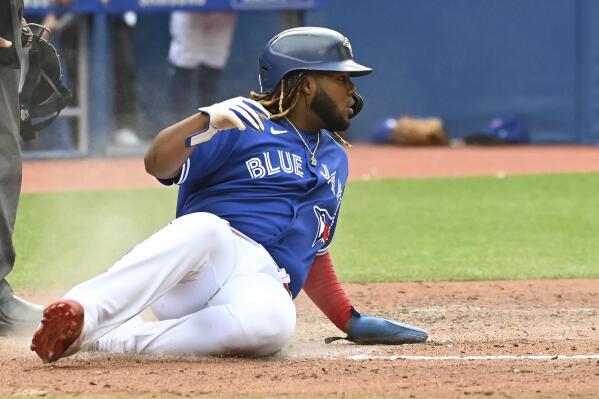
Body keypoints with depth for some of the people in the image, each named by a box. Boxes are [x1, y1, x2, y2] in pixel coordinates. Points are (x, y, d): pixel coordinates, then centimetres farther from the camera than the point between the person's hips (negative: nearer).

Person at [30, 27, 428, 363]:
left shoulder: (335, 159, 27)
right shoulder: (240, 124, 5)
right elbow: (158, 164, -9)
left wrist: (352, 323, 28)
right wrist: (207, 121, -26)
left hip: (261, 284, 4)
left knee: (273, 321, -37)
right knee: (206, 226, -41)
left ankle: (111, 339, -36)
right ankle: (82, 312, -55)